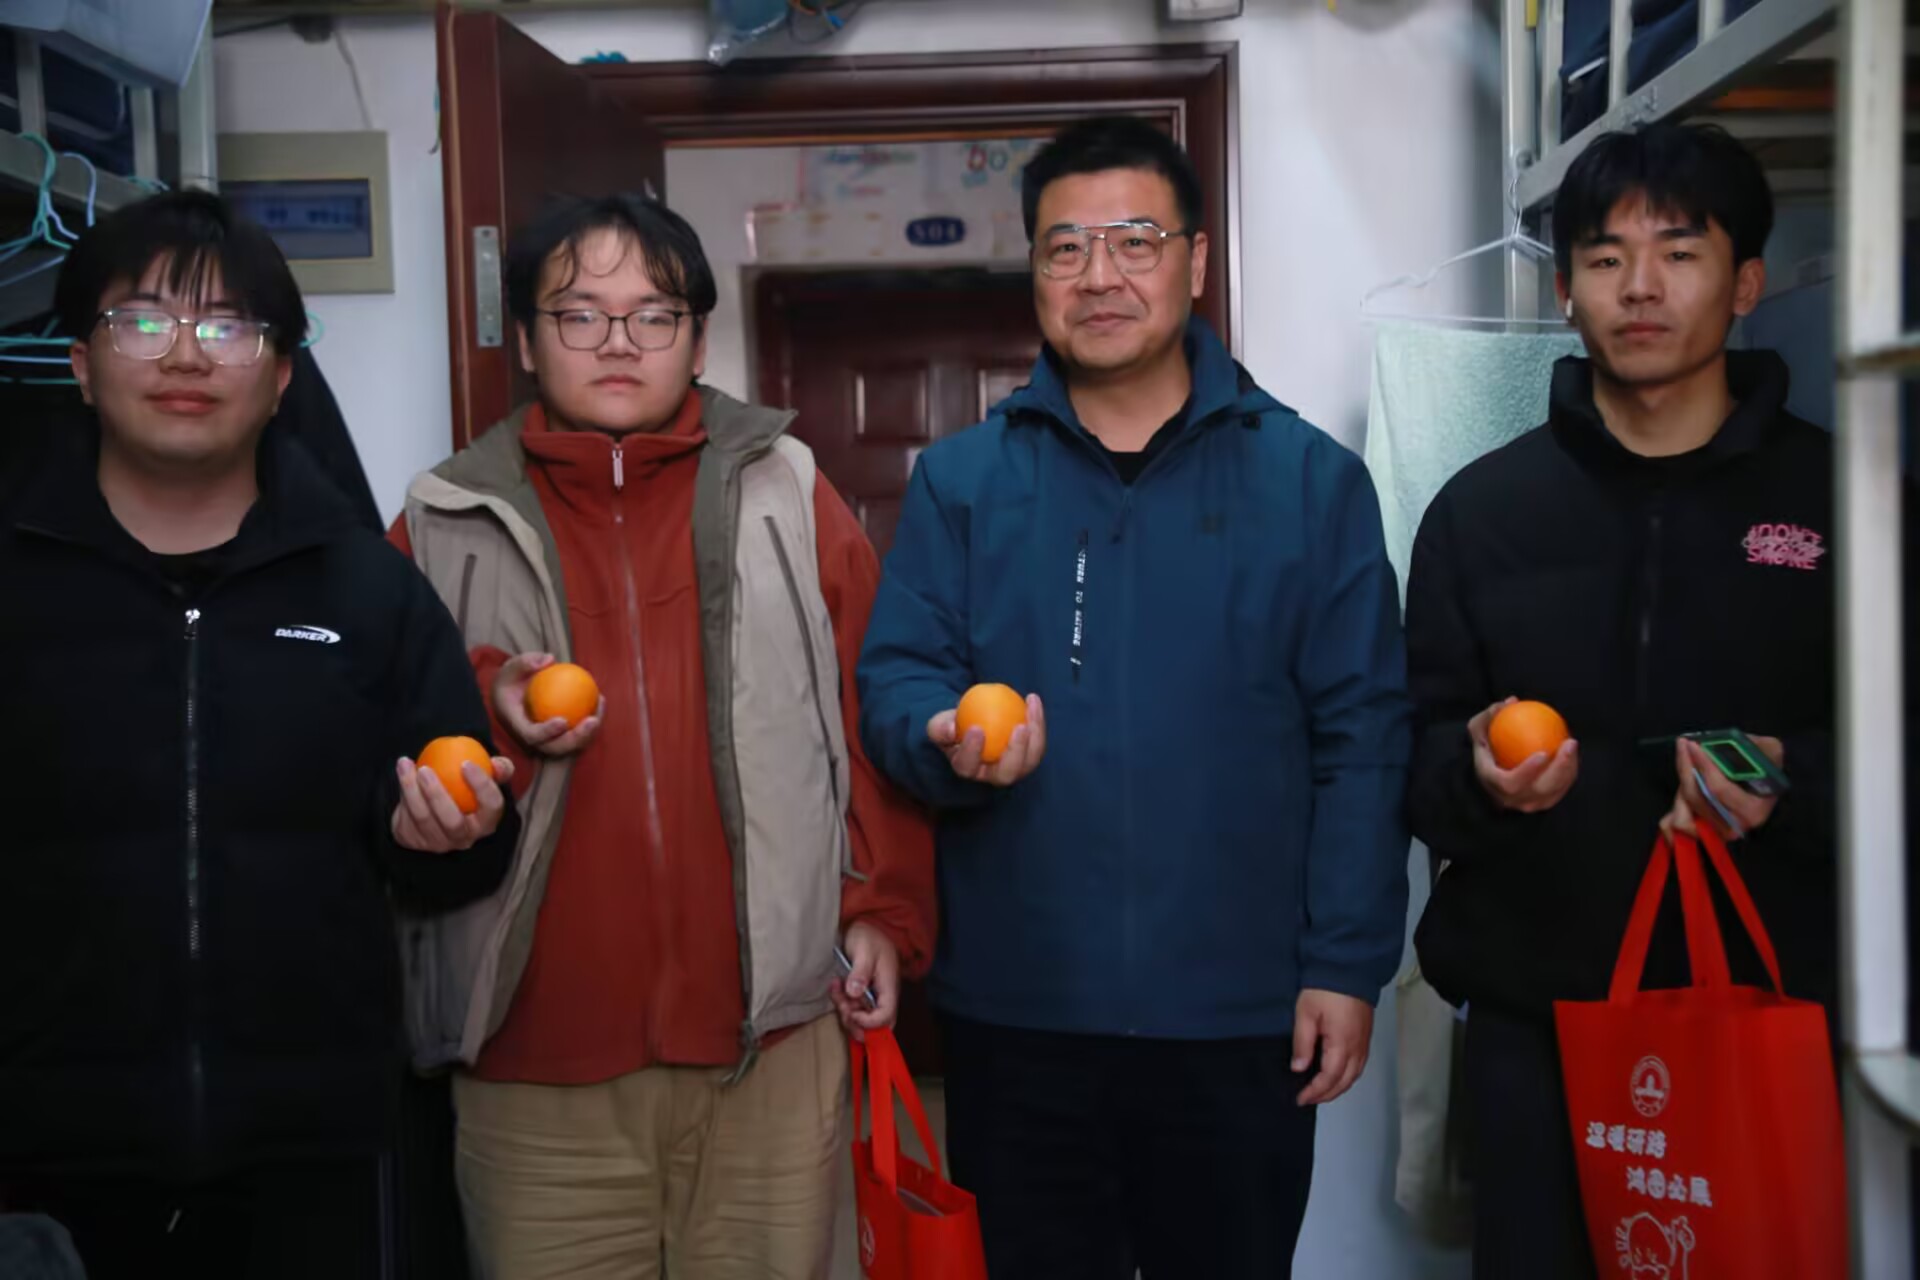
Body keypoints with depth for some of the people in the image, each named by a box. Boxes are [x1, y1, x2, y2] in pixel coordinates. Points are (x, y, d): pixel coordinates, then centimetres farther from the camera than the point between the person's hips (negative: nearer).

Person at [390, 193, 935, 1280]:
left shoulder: (785, 496, 7)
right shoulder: (449, 526, 7)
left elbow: (873, 715, 7)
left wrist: (887, 910, 2)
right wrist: (489, 705, -11)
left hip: (773, 1039, 0)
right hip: (537, 1056, 1)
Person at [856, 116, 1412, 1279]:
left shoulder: (1311, 479, -1)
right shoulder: (959, 478, 3)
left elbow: (1363, 739, -3)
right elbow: (892, 682, 1)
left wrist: (1346, 965, -7)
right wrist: (947, 741, -22)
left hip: (1239, 1011, -1)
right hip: (1014, 1007, 1)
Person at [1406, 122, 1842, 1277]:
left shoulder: (1844, 497, 2)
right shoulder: (1481, 508, 6)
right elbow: (1417, 758, 5)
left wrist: (1796, 785, -16)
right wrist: (1480, 774, -16)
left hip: (1775, 1007, -1)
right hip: (1537, 1016, 1)